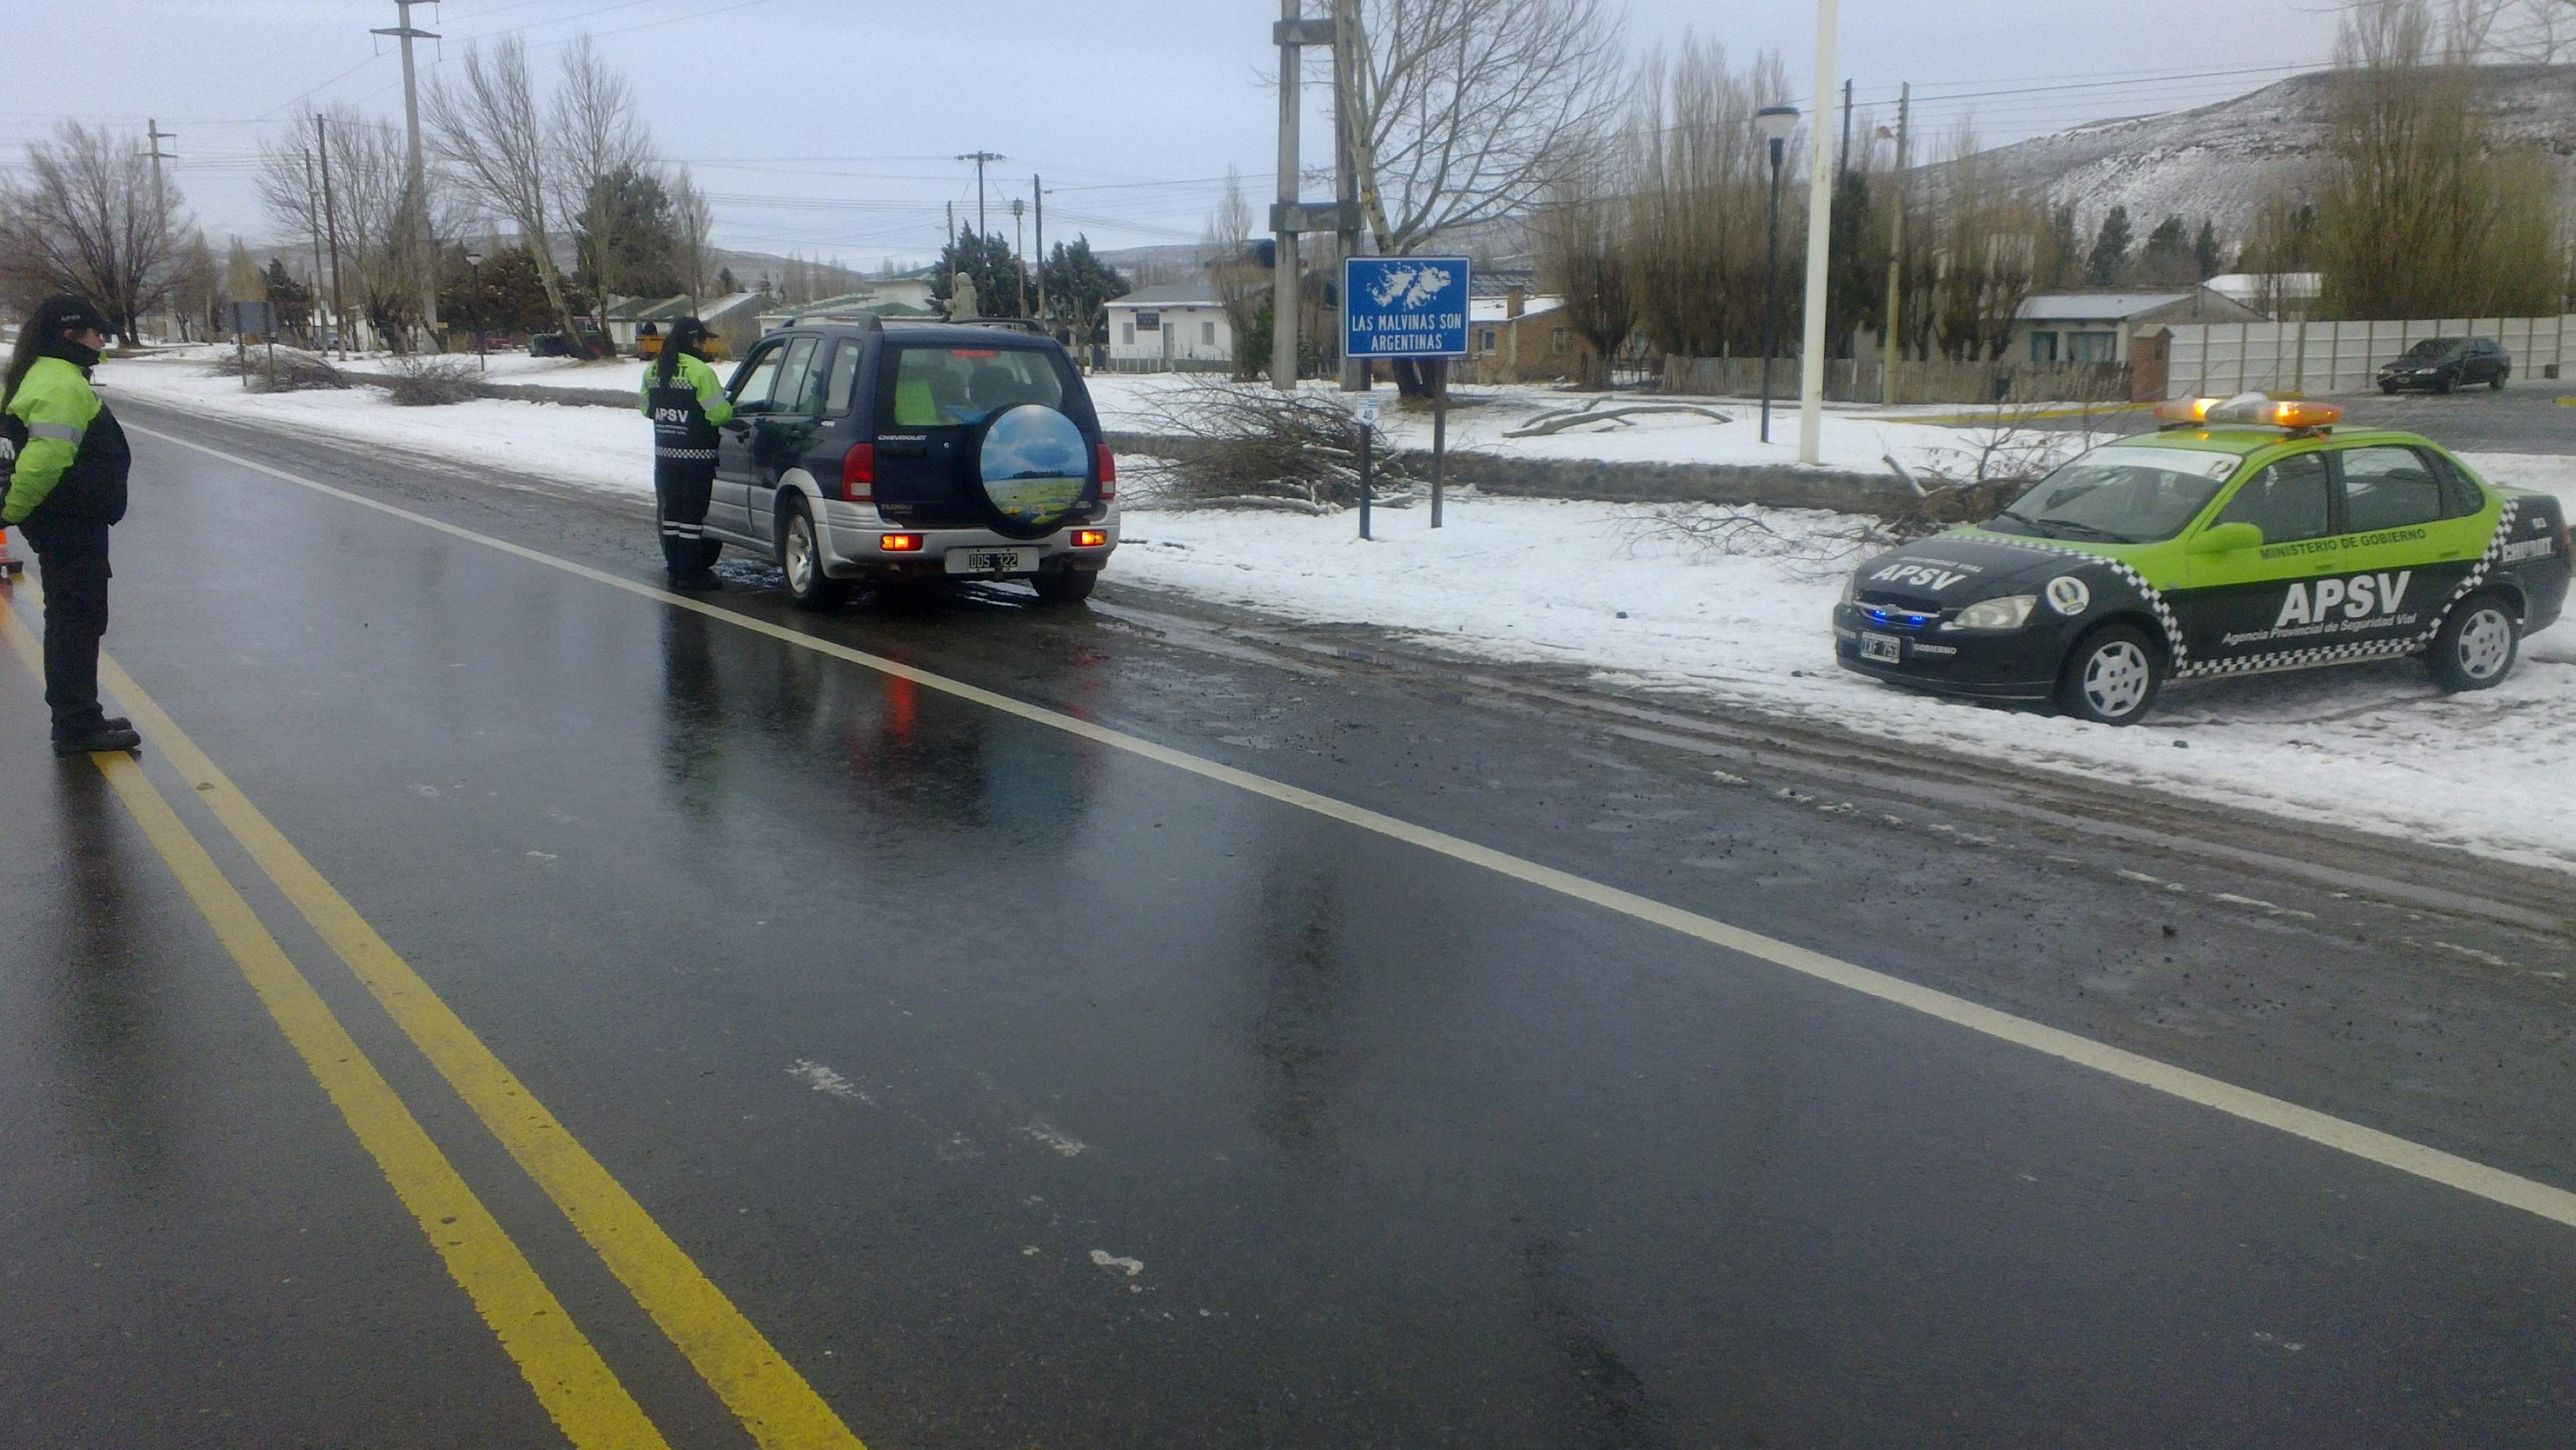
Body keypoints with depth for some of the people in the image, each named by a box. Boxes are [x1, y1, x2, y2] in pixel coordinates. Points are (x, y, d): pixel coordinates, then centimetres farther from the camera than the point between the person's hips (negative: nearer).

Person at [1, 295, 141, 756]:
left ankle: (78, 719, 26)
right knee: (79, 619, -4)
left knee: (73, 620, 16)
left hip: (71, 523, 10)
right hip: (72, 523, -10)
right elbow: (44, 458, -28)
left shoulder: (46, 375, 14)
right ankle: (77, 727, 2)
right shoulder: (63, 385, -19)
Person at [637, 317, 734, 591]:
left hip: (665, 455, 6)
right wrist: (728, 408, 6)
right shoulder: (700, 372, -14)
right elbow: (719, 413, -16)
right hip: (696, 455, -6)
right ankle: (691, 575, 1)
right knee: (693, 515, -1)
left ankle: (675, 571, 18)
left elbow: (647, 409, 16)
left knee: (671, 511, 13)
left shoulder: (652, 370, 8)